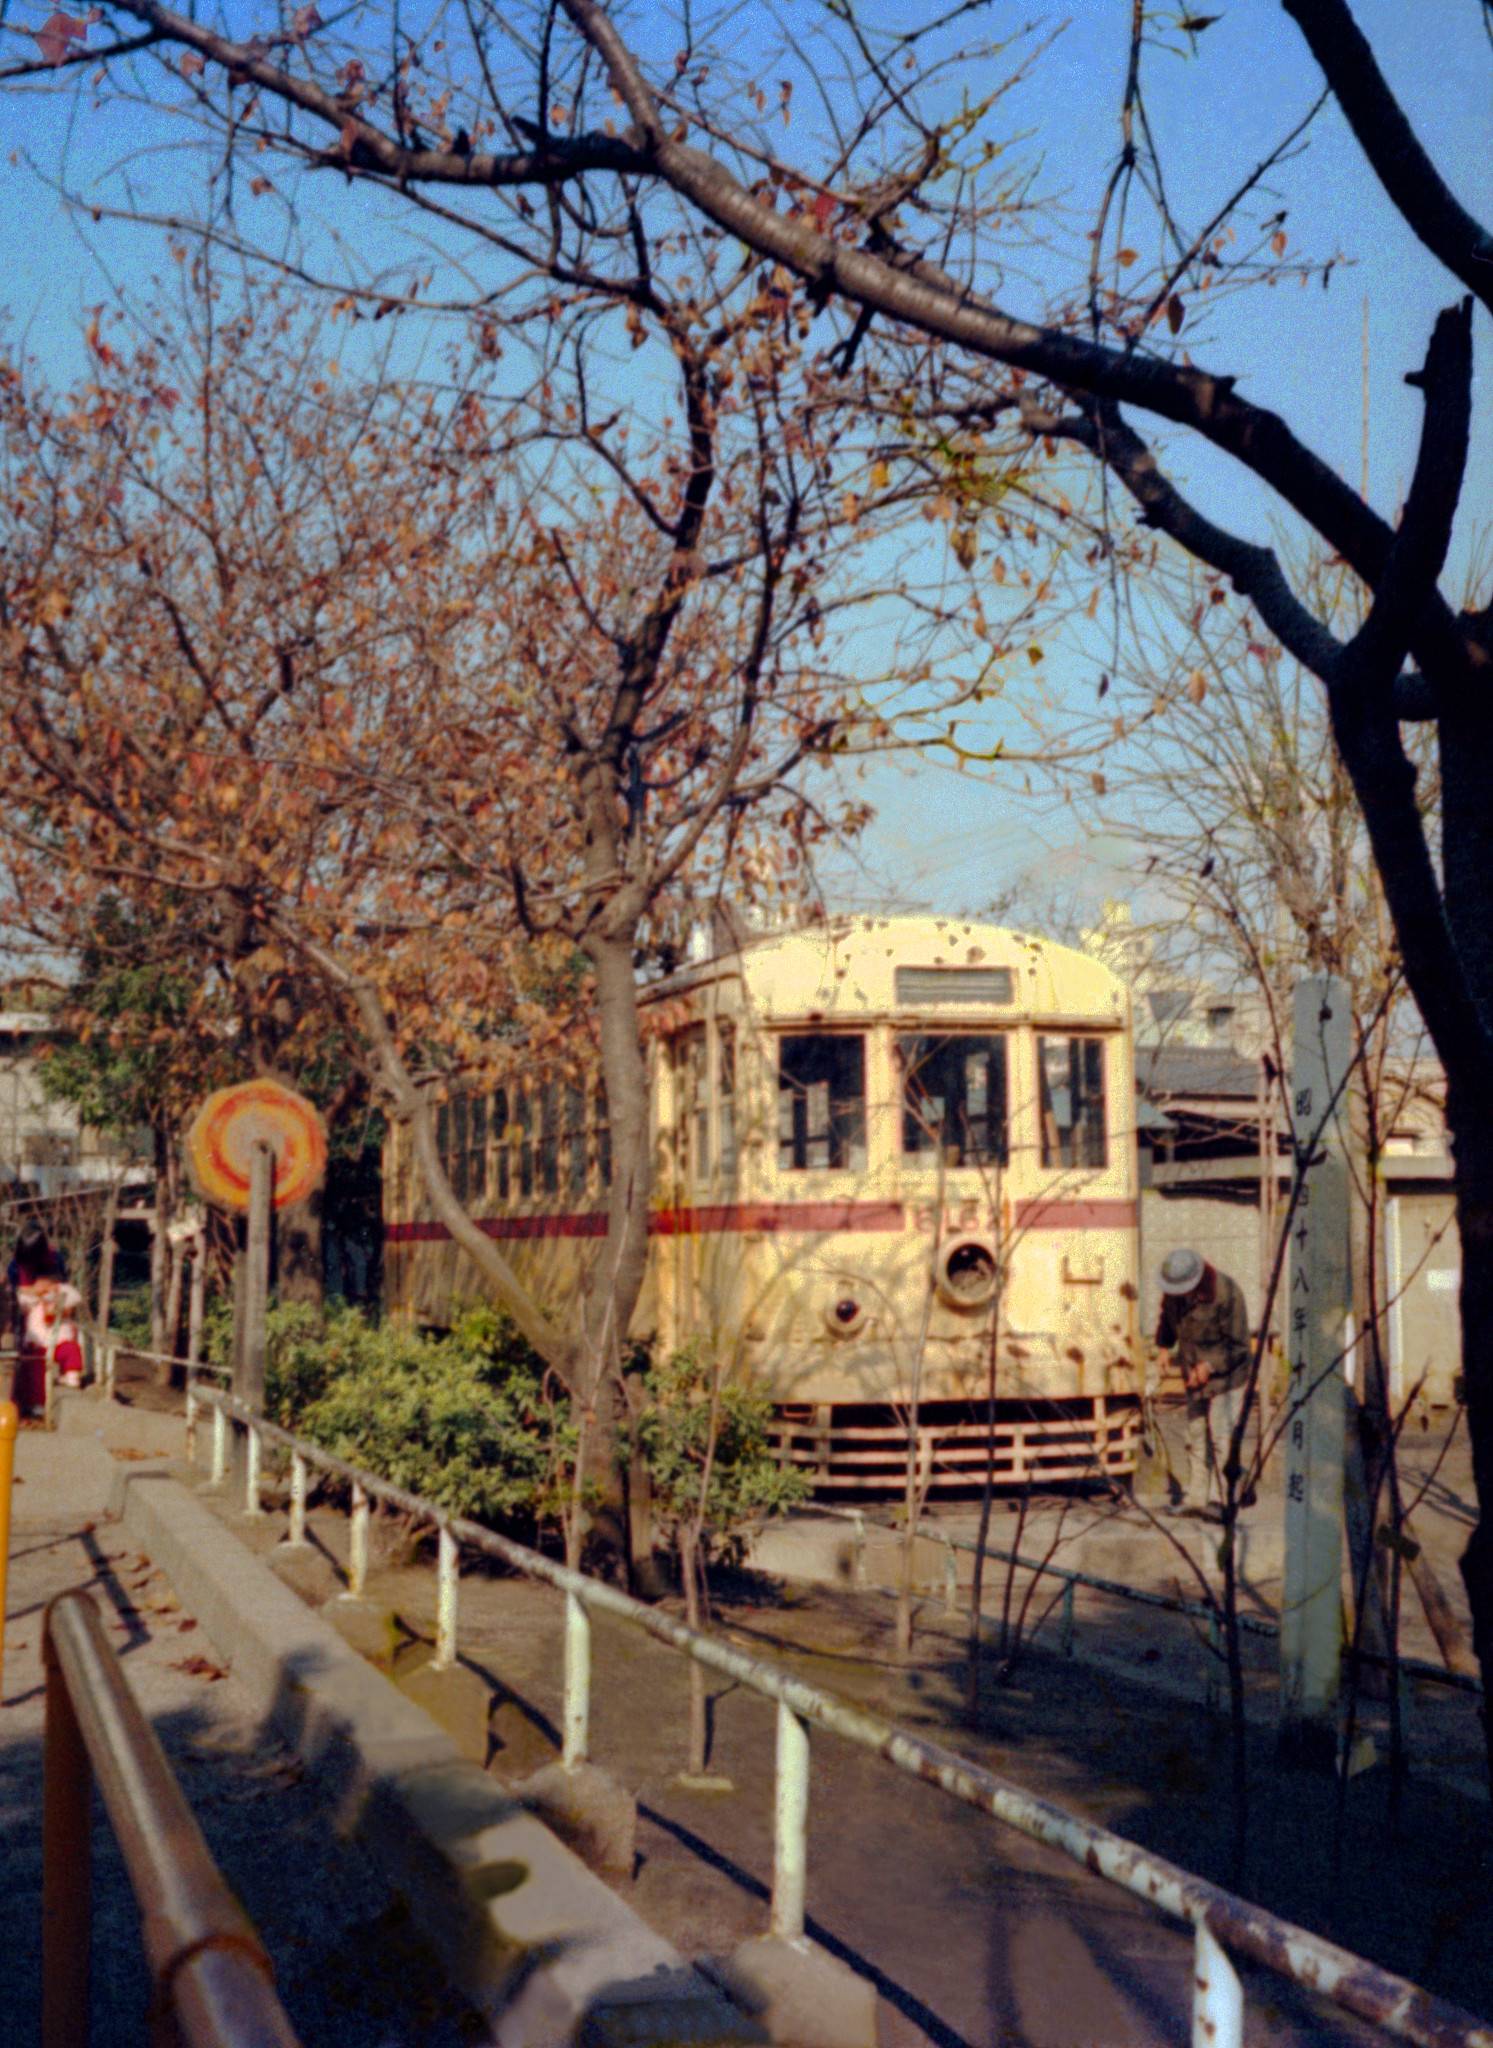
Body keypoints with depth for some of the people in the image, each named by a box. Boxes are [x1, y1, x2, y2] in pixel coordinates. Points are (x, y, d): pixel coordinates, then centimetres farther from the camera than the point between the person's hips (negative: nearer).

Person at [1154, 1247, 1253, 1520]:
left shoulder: (1225, 1293, -24)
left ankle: (1223, 1499, -4)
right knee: (1197, 1436, 10)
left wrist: (1210, 1365, -22)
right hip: (1194, 1374, 7)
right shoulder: (1173, 1289, -6)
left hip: (1225, 1374, -7)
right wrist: (1163, 1346, 6)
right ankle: (1197, 1497, 16)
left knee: (1222, 1436, -10)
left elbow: (1238, 1344, -18)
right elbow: (1167, 1316, 18)